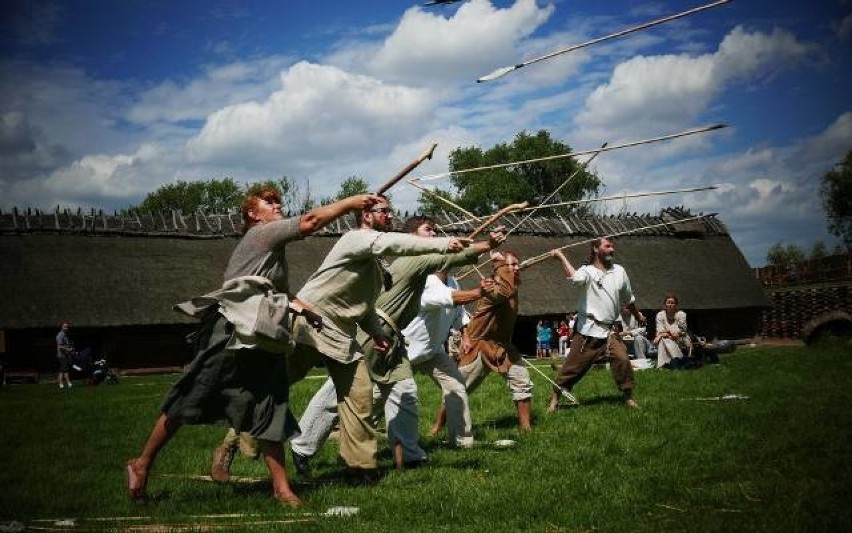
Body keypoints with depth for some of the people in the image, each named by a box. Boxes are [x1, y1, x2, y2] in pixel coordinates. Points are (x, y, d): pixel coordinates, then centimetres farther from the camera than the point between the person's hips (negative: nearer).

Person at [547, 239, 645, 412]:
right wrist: (561, 257, -28)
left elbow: (628, 298, 23)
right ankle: (555, 396, 12)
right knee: (574, 365, -1)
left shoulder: (619, 271, 8)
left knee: (622, 359, -9)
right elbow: (574, 277, -31)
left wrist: (637, 315, 34)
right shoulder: (588, 271, -6)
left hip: (608, 331, 4)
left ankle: (627, 396, 9)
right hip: (588, 329, -4)